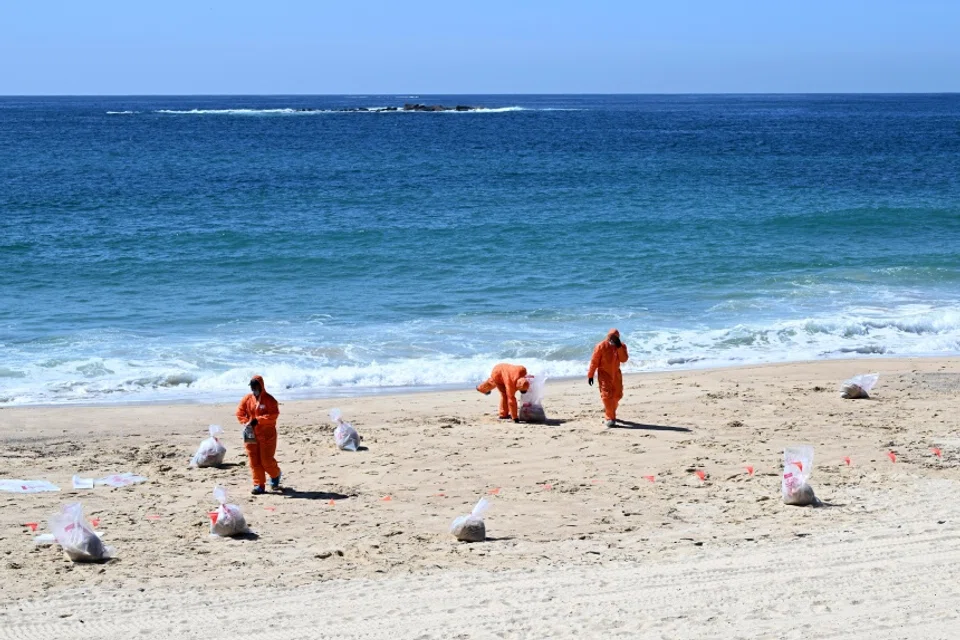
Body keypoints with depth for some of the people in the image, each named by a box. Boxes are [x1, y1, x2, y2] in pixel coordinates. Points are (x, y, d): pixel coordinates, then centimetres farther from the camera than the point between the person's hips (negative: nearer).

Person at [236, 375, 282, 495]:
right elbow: (240, 412, 9)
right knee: (254, 461, 1)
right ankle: (259, 485, 7)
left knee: (266, 460, -3)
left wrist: (258, 420, -22)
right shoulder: (247, 399, 6)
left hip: (267, 435, -4)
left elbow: (273, 415, -17)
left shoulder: (269, 399, -8)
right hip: (251, 435, 4)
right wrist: (246, 423, -9)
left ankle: (275, 475, 28)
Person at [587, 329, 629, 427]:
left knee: (617, 395, 11)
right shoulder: (601, 346, -13)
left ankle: (609, 410, 38)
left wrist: (619, 347, -23)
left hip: (616, 374, 4)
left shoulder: (622, 346, -1)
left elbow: (624, 359, -14)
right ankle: (610, 418, -9)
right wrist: (590, 375, -9)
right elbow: (594, 361, -9)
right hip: (604, 374, -4)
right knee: (607, 395, -11)